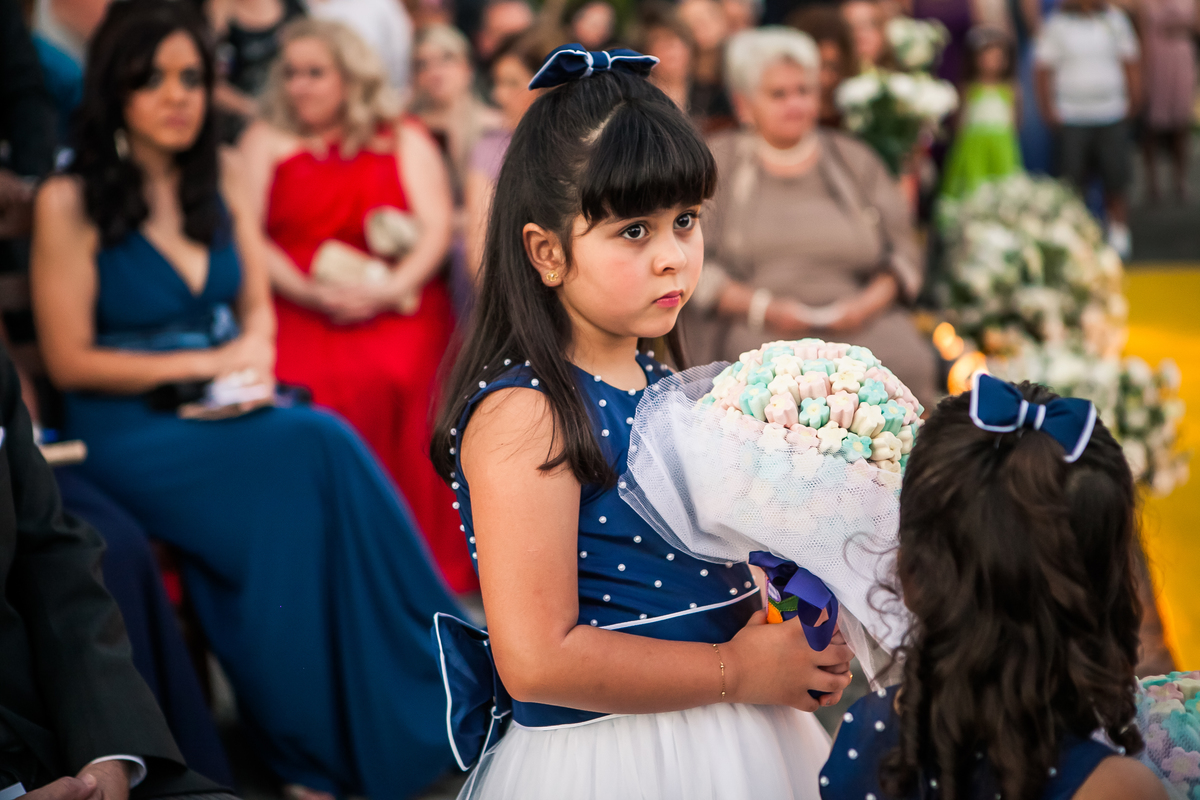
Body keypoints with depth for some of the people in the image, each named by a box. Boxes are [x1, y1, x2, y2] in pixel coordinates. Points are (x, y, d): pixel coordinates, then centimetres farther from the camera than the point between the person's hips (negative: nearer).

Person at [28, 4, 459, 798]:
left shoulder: (223, 194, 13)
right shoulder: (69, 204, -4)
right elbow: (70, 361, -5)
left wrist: (253, 362, -3)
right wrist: (205, 363, -9)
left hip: (229, 414, 5)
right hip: (128, 431, -5)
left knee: (321, 448, -30)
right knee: (314, 449, -30)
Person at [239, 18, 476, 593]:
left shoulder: (405, 140, 17)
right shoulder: (266, 141, 18)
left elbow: (436, 229, 5)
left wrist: (387, 292, -13)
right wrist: (307, 292, -10)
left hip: (392, 304, 0)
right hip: (293, 305, 1)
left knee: (390, 379, -33)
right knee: (303, 385, -32)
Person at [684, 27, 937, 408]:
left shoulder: (855, 160, 20)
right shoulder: (715, 162, 12)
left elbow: (903, 251, 15)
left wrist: (872, 300, -5)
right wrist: (759, 306, -10)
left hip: (859, 320, 2)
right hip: (755, 329, -2)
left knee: (908, 361, -28)